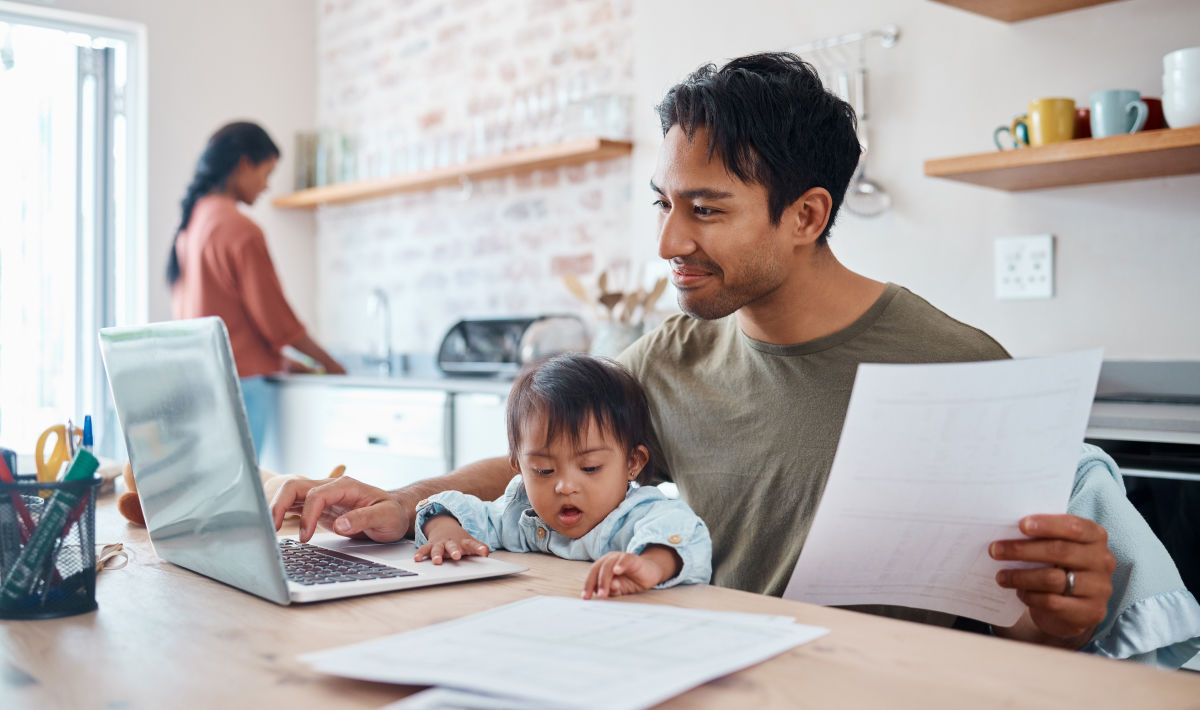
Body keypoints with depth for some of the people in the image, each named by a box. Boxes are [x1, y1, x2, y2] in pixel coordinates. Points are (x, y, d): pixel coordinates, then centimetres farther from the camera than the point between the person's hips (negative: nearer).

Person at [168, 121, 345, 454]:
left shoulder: (191, 222, 11)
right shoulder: (241, 230, -13)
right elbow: (275, 316, -11)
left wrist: (279, 359, 19)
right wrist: (331, 365, 2)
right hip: (239, 382, -8)